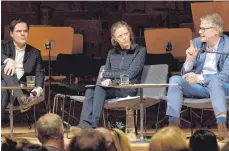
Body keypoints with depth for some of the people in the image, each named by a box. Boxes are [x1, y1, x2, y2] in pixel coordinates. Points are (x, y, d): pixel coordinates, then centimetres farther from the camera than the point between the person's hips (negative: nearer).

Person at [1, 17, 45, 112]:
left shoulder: (35, 53, 18)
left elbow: (40, 73, 7)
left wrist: (39, 88, -16)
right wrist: (8, 60, -33)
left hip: (21, 89, 1)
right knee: (7, 67, -33)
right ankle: (22, 99, -51)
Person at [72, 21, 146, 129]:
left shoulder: (140, 51, 3)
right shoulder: (112, 53, 20)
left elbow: (130, 74, -6)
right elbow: (104, 75, 15)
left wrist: (106, 74, 1)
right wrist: (106, 80, -12)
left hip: (129, 90, -5)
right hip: (112, 88, 5)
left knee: (100, 88, -32)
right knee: (90, 90, -28)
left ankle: (93, 125, -44)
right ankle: (85, 123, -46)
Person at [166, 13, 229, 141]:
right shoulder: (197, 43, 3)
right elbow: (185, 74, 4)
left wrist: (200, 78, -31)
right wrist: (190, 59, -18)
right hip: (198, 87, 4)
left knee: (214, 81, -38)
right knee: (175, 80, -21)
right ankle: (173, 124, -30)